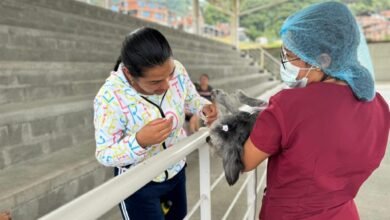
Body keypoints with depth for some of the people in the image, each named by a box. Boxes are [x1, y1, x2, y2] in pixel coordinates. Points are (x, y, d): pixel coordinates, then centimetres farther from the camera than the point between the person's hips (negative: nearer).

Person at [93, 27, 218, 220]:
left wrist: (205, 107, -20)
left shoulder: (176, 70, -17)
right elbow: (104, 155, -22)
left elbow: (192, 99, 2)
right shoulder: (110, 98, -30)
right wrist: (139, 141, -40)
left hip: (176, 170, 5)